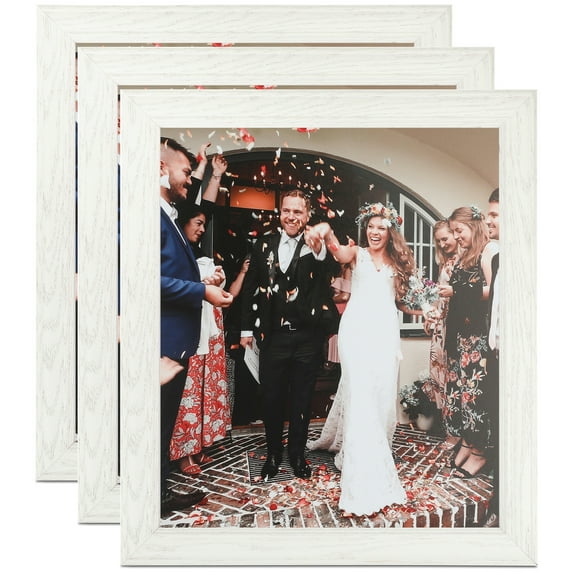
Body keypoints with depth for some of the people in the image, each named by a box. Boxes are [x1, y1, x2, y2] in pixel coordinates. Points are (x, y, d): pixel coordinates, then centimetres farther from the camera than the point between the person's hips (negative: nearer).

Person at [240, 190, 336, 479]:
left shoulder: (318, 247, -3)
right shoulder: (264, 245, 5)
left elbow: (325, 284, -22)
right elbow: (251, 288, 8)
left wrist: (318, 250, -38)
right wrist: (246, 329, 7)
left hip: (307, 337, -1)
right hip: (272, 336, 2)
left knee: (302, 399, 13)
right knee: (271, 398, 12)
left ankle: (297, 454, 31)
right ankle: (273, 453, 32)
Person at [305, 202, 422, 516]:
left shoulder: (397, 262, 16)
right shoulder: (358, 253, 5)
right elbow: (340, 253, -19)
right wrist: (327, 233, -38)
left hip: (386, 331, 4)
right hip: (358, 329, -4)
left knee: (382, 394, 8)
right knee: (360, 393, -10)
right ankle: (365, 476, -5)